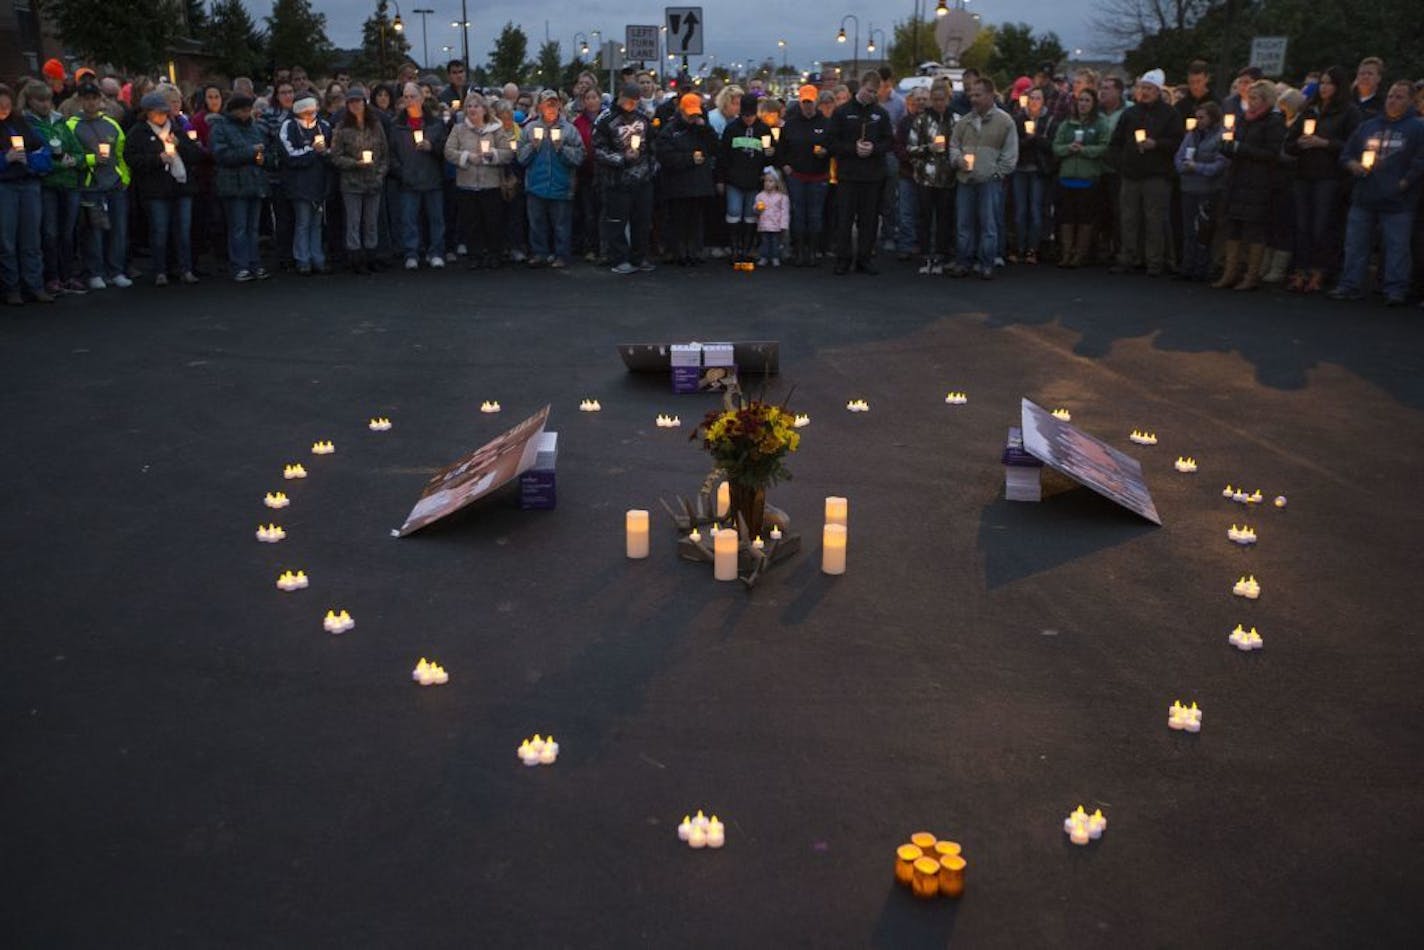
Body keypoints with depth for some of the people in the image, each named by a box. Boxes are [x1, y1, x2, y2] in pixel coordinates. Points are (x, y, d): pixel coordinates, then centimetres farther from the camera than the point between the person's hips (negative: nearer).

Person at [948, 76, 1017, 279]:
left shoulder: (1004, 121, -2)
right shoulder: (964, 121, 11)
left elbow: (1010, 154, -1)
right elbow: (953, 145, 18)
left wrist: (996, 172, -7)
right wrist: (959, 159, -3)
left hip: (990, 181, -4)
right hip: (965, 179, 4)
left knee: (989, 223, 0)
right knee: (965, 223, 8)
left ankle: (986, 264, 6)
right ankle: (964, 261, 15)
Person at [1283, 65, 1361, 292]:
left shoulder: (1349, 112, 2)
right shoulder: (1308, 110, 17)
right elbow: (1288, 144, 16)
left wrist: (1324, 143, -15)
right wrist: (1300, 143, -5)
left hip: (1330, 177, -5)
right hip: (1305, 175, 5)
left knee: (1323, 227, -7)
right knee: (1302, 226, 2)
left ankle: (1318, 276, -3)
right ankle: (1301, 273, 5)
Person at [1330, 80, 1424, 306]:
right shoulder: (1367, 126, 16)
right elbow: (1346, 154, 19)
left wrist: (1403, 183, -10)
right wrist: (1353, 165, -1)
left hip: (1397, 202, -4)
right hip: (1363, 199, 4)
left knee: (1396, 247, -3)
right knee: (1355, 245, 5)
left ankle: (1395, 290, 1)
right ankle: (1349, 285, 10)